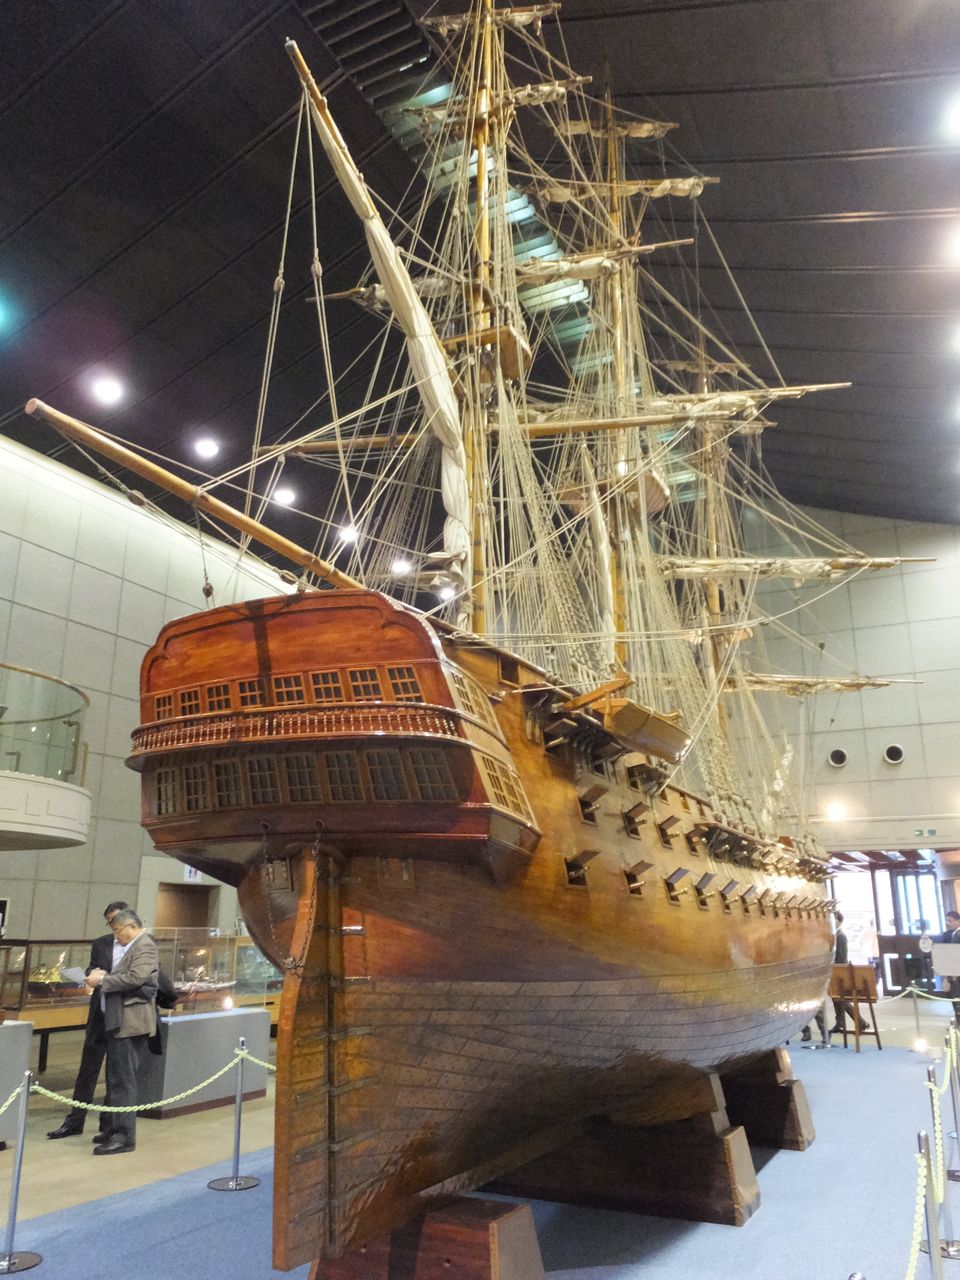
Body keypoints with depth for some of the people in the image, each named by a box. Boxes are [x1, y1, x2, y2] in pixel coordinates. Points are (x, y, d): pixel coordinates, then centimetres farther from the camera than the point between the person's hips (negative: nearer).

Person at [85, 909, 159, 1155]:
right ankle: (118, 1131, 22)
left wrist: (101, 980, -14)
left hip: (130, 1021, -10)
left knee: (123, 1080, -8)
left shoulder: (144, 945, -11)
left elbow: (135, 978, -23)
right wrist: (103, 976, 4)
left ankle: (124, 1137, -4)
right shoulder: (131, 947, 20)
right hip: (120, 1021, 10)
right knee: (117, 1079, 14)